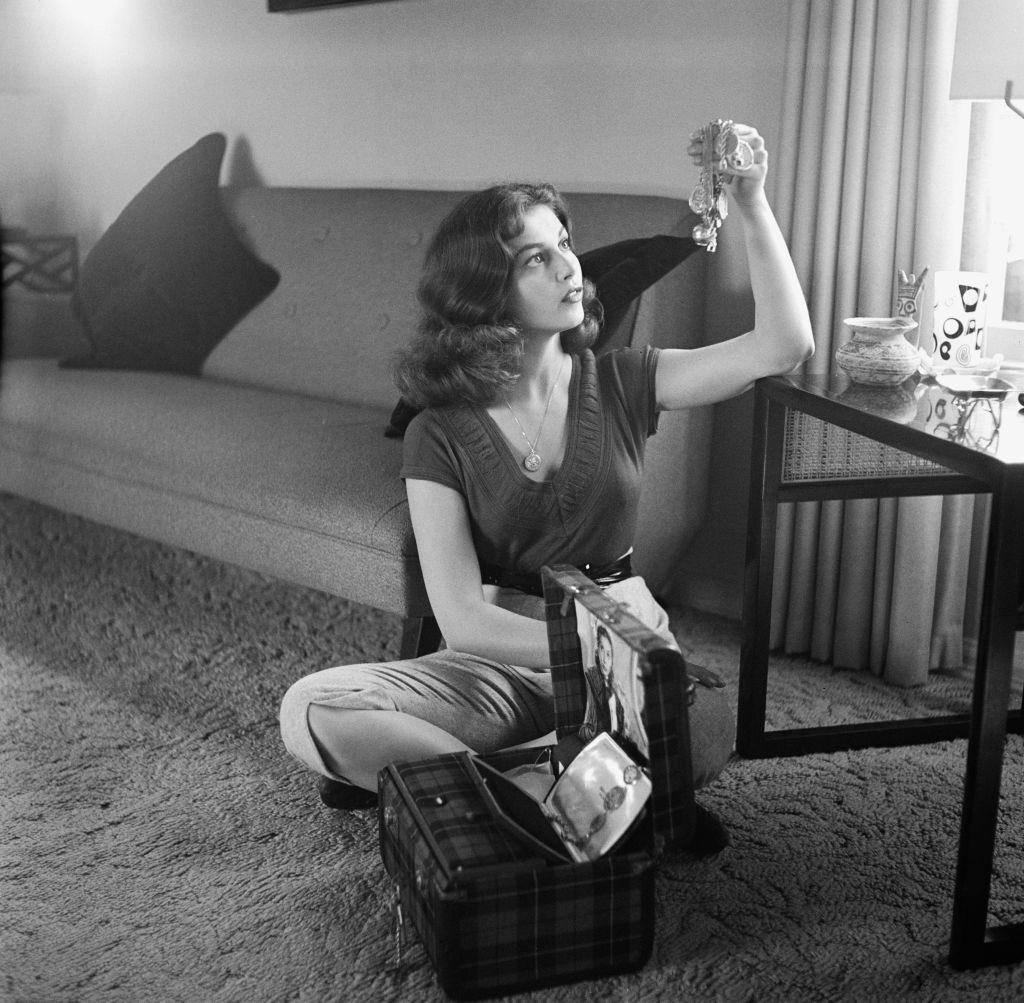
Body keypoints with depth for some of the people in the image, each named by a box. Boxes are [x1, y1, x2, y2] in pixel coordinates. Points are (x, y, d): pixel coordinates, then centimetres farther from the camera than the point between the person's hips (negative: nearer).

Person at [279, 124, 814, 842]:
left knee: (711, 726, -35)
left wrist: (752, 205, -17)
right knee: (311, 711, -25)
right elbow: (461, 618, -14)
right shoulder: (441, 437, -5)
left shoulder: (619, 385, 1)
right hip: (501, 661, -1)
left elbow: (784, 346, -8)